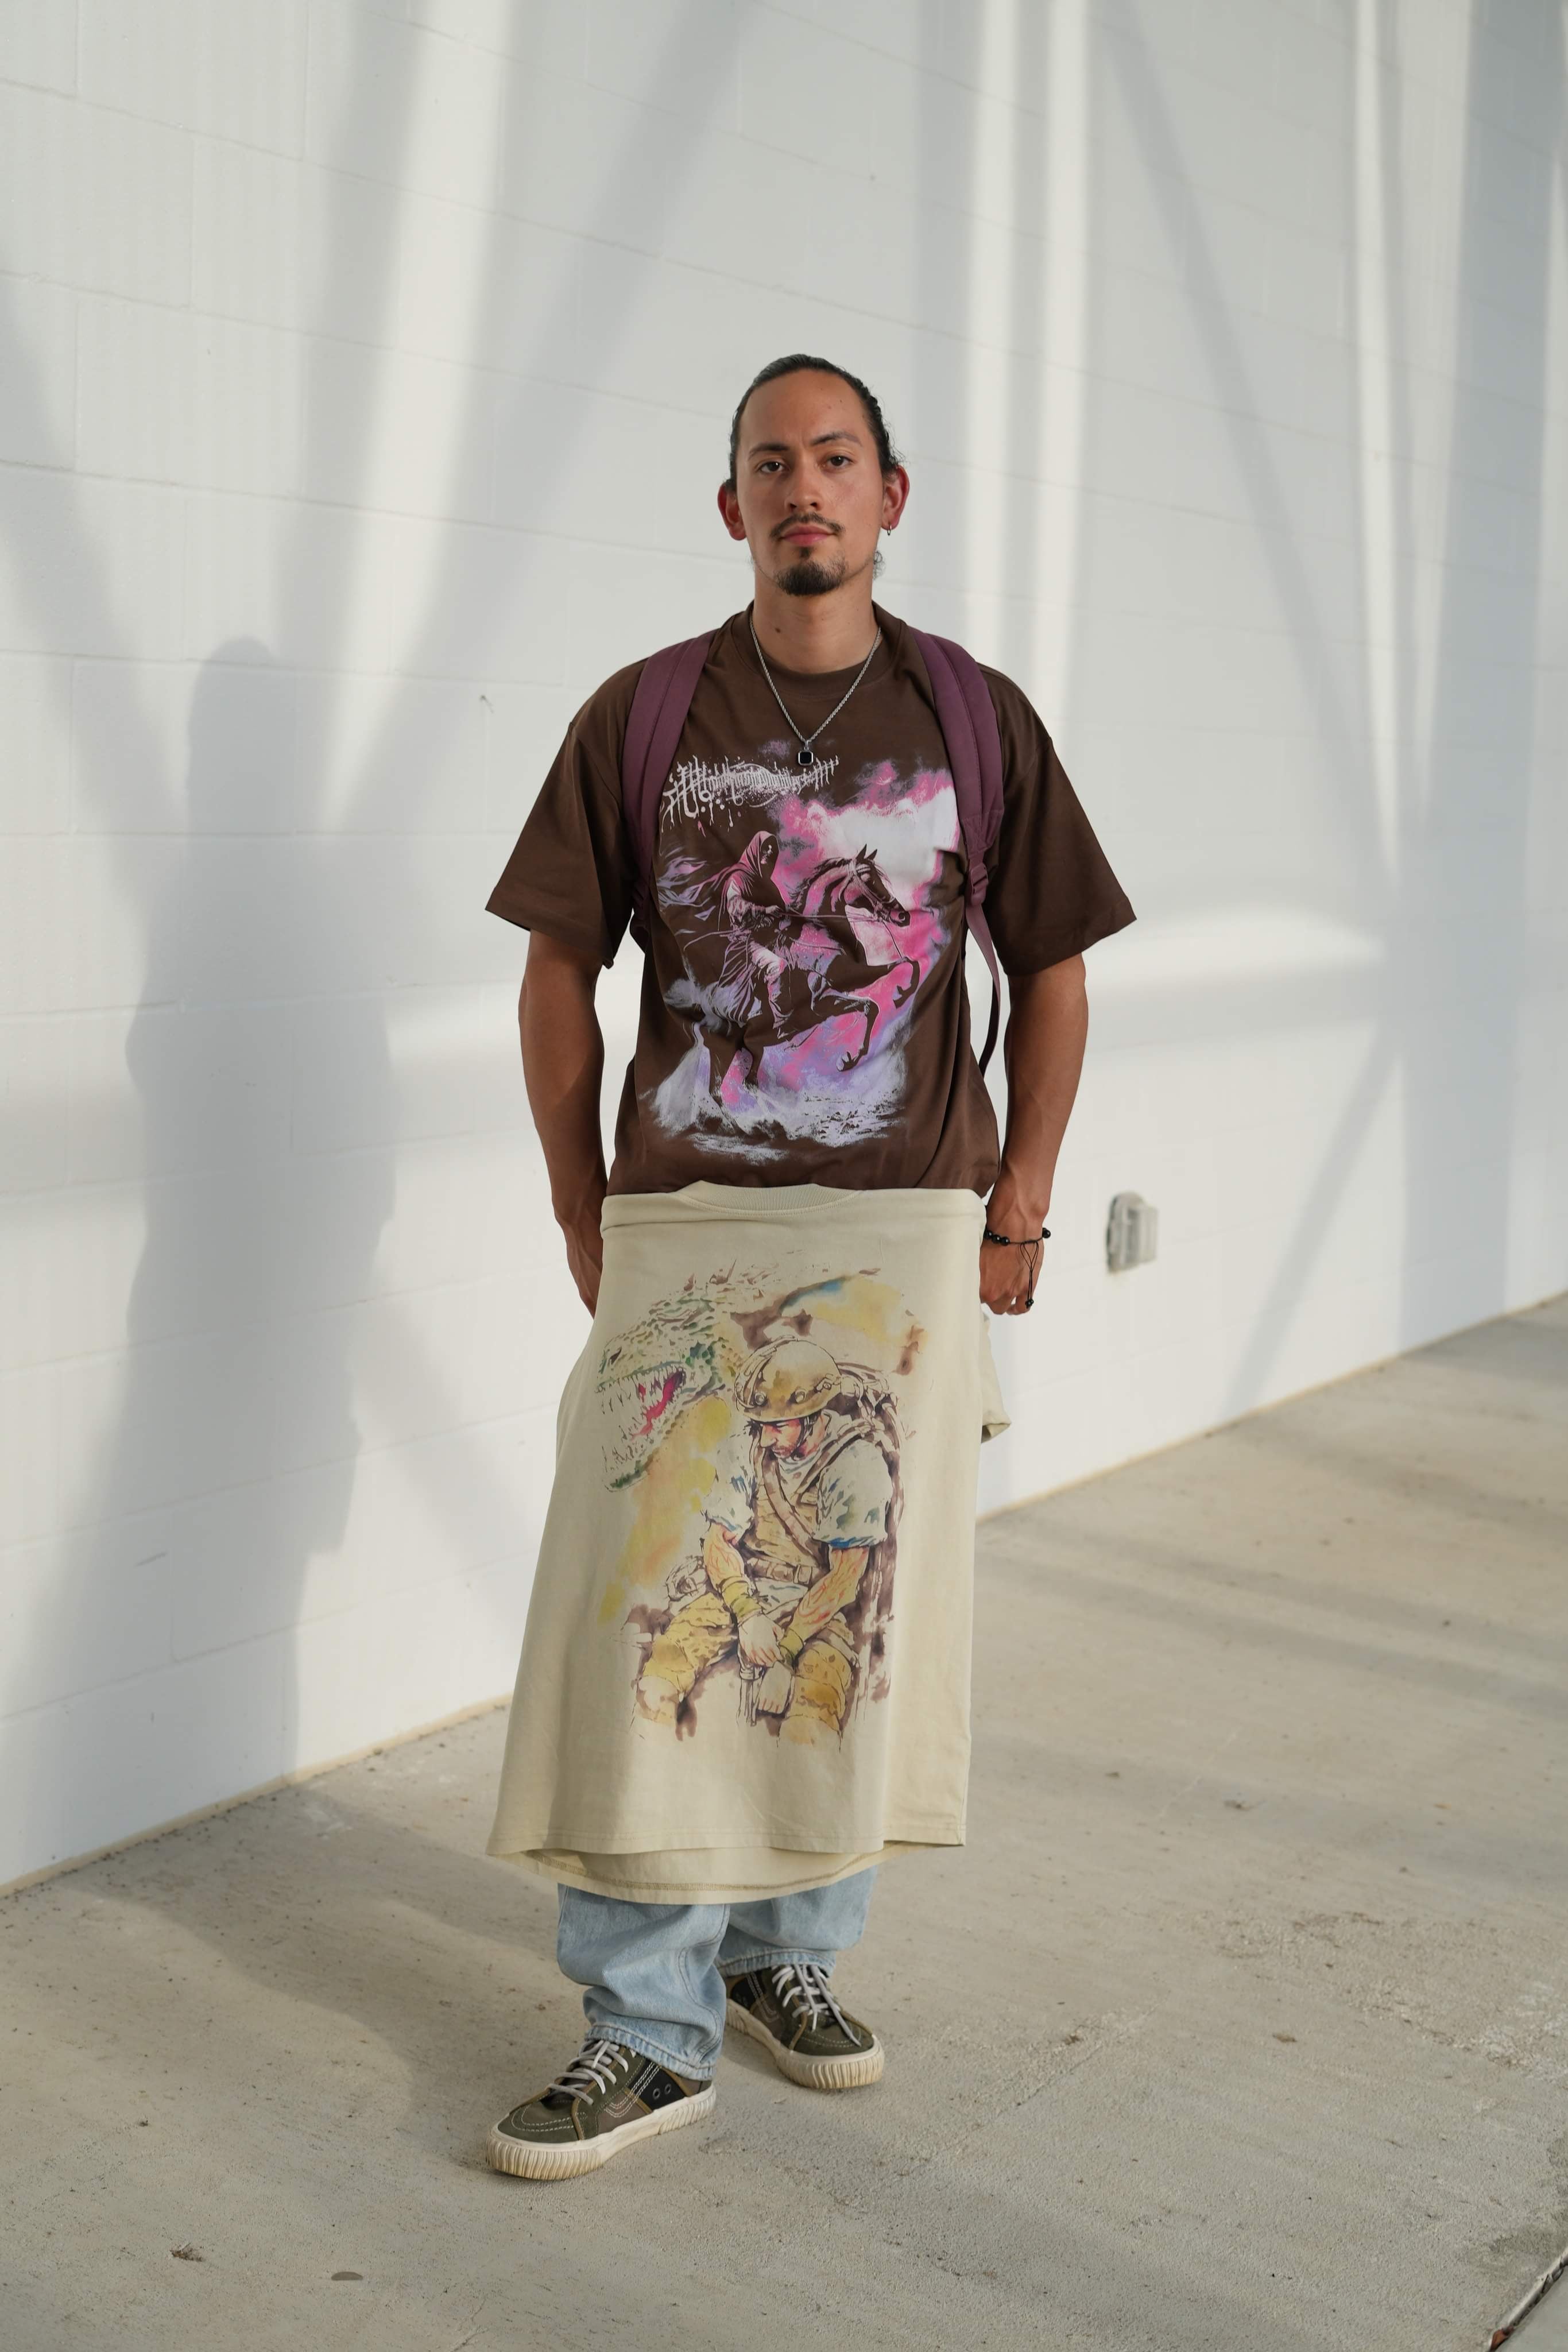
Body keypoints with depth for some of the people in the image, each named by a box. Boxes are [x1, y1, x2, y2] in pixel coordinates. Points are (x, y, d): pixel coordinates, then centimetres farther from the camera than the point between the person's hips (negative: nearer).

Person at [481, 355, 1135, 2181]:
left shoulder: (977, 718, 5)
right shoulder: (640, 716, 3)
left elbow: (1052, 973, 10)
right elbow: (559, 975, 8)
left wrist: (1014, 1217, 7)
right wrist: (584, 1218, 6)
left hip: (902, 1239, 1)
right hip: (680, 1230, -1)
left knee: (852, 1606, 7)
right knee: (656, 1609, -3)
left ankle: (787, 1947, 26)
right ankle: (646, 2028, 7)